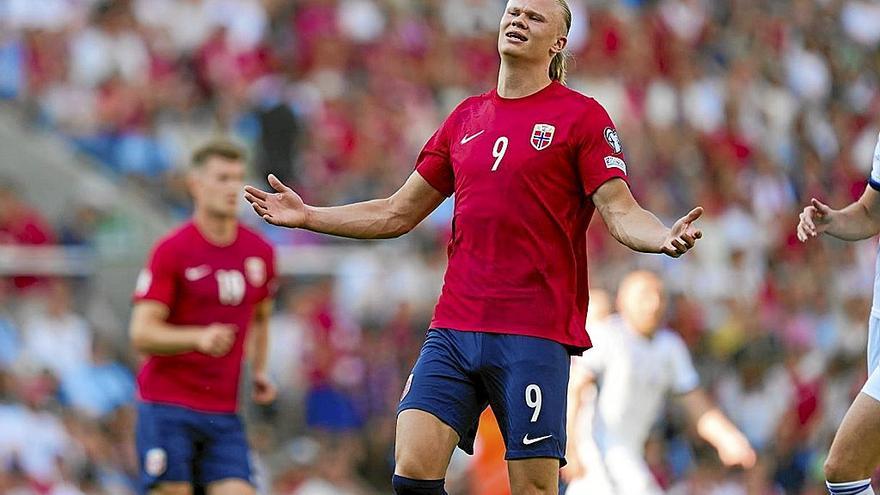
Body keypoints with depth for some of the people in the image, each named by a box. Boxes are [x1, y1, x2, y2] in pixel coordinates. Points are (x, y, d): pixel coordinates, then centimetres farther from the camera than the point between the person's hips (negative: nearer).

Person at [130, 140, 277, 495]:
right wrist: (199, 338, -27)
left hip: (224, 409, 5)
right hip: (167, 403, -5)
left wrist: (259, 371, 13)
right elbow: (141, 333, -12)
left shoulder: (260, 252, 8)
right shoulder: (171, 250, -8)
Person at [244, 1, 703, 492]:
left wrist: (665, 238, -26)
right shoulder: (466, 118, 17)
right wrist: (308, 216, 19)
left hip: (536, 333, -5)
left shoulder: (581, 116, 2)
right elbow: (398, 214, 24)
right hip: (454, 327, 5)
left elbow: (621, 212, -5)